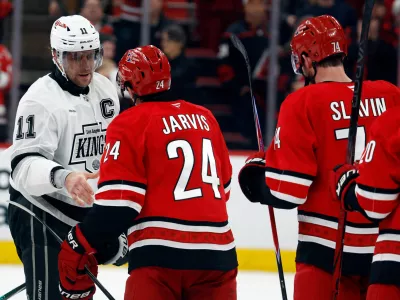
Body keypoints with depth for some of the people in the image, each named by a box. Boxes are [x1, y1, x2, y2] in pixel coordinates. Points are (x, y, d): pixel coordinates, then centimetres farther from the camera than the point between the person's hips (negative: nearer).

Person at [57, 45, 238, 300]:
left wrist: (77, 246, -5)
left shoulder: (130, 124, -3)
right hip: (216, 254, 5)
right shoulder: (204, 118, 13)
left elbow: (118, 202, -11)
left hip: (160, 255, -5)